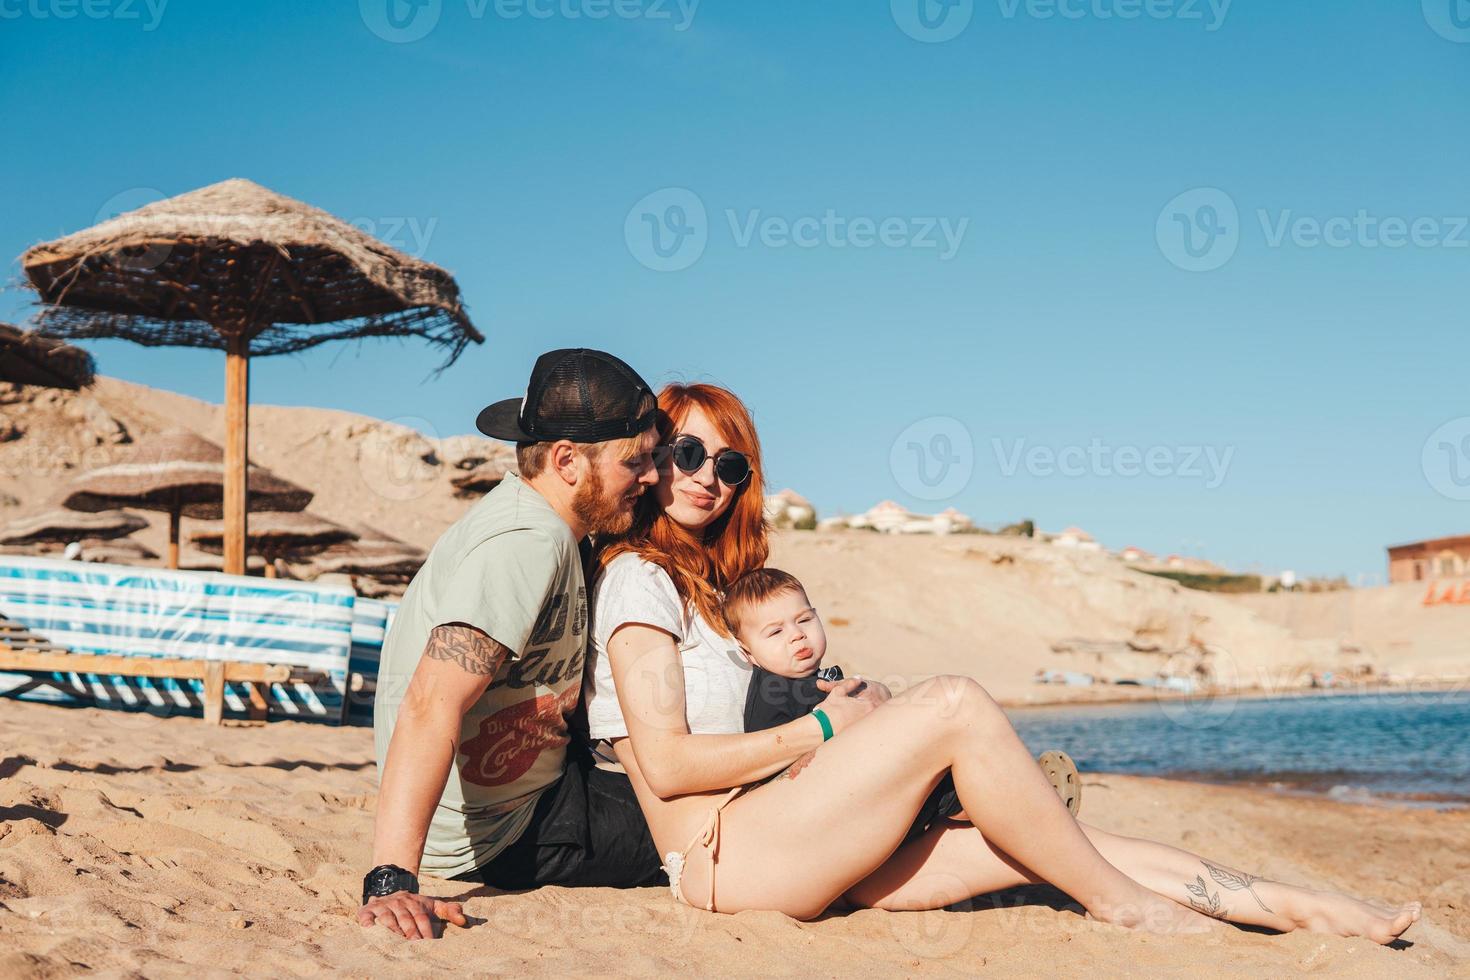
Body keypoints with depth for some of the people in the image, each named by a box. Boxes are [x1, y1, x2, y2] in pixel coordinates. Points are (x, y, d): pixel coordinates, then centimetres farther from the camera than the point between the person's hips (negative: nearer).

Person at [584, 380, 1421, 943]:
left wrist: (857, 710, 3)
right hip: (723, 851, -8)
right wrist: (823, 730, -8)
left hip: (794, 846, 8)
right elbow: (667, 762, -14)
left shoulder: (711, 579, 23)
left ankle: (1303, 906, -3)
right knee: (954, 704, -22)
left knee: (1026, 842, -4)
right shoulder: (639, 577, -5)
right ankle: (1122, 902, -9)